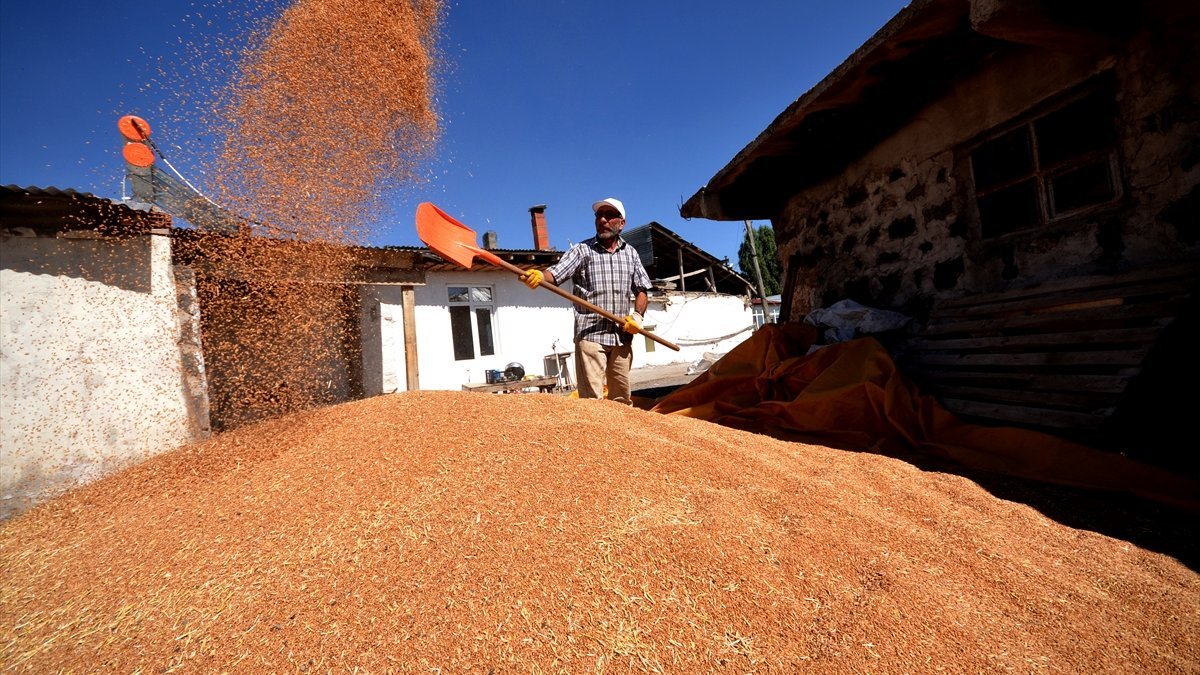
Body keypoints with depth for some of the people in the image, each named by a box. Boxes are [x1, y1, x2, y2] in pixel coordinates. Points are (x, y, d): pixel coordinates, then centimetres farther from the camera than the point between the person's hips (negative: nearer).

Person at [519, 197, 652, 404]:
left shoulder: (631, 253, 14)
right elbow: (556, 273, -10)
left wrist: (637, 315, 0)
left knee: (622, 397, 12)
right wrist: (539, 276, -32)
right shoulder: (582, 250, 3)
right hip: (590, 333, -4)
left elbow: (642, 290, 17)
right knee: (592, 398, -8)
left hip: (622, 336, 4)